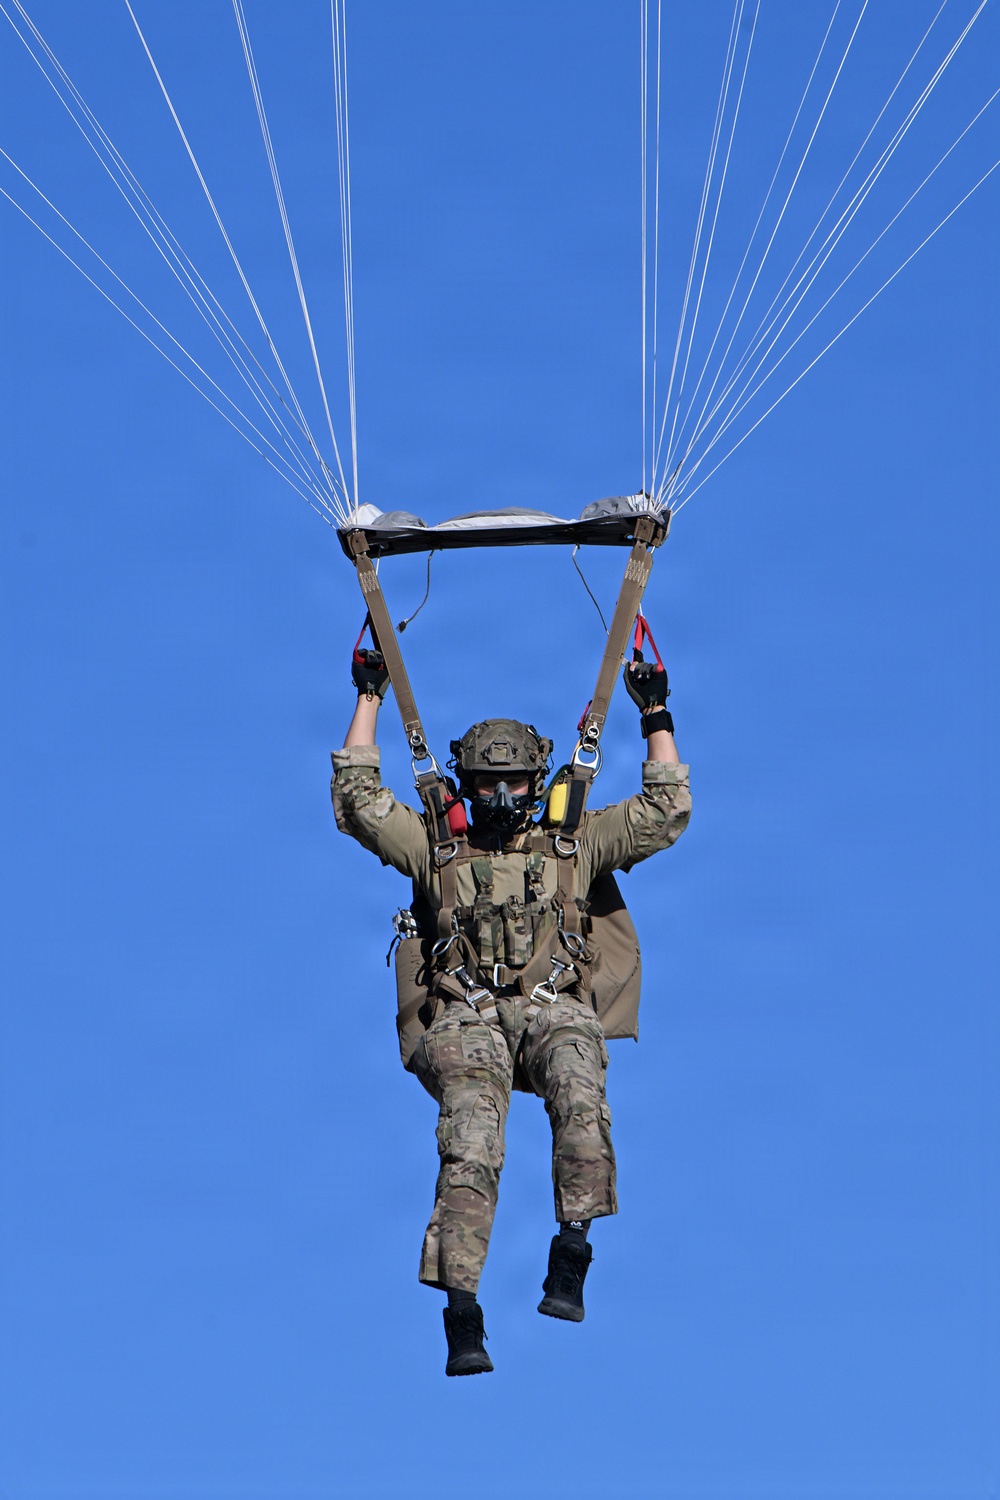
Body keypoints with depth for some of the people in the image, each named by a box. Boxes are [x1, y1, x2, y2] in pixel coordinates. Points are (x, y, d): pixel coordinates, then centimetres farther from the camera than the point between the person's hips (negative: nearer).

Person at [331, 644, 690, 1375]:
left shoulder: (573, 848, 24)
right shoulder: (438, 850, 22)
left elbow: (666, 812, 24)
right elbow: (358, 799, 17)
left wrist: (656, 717, 22)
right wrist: (370, 700, 19)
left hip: (555, 1013, 0)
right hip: (467, 1022, 0)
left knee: (578, 1090, -37)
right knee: (471, 1145, -27)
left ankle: (572, 1255, -37)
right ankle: (463, 1313, -33)